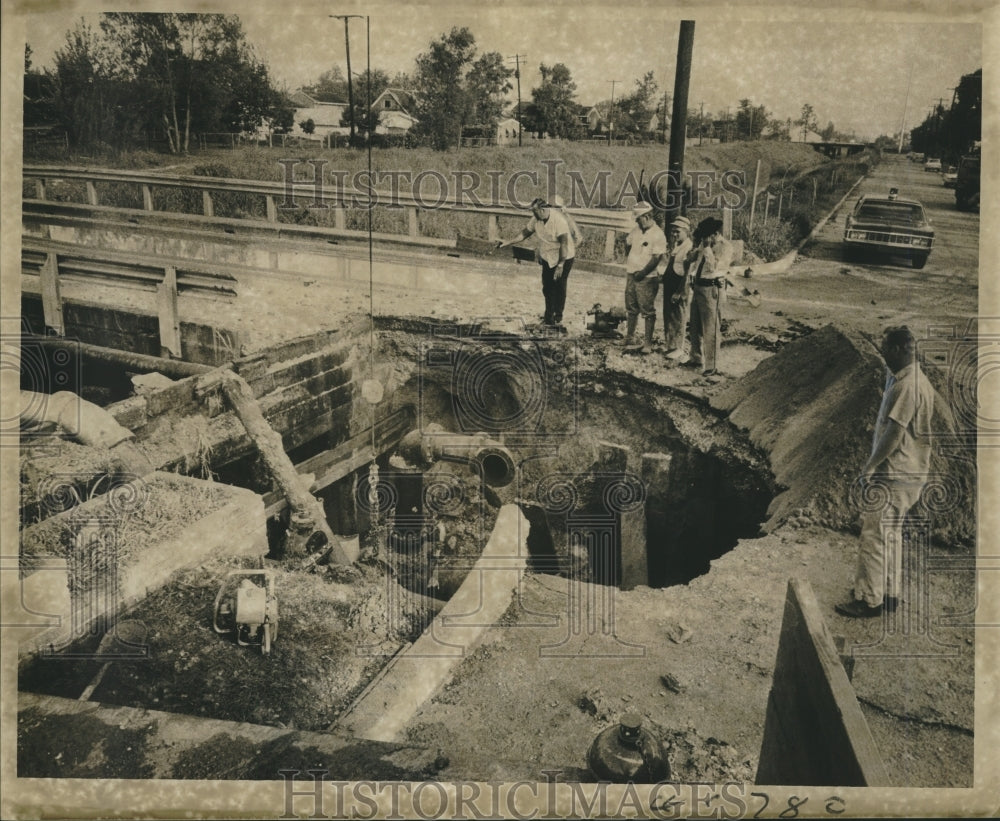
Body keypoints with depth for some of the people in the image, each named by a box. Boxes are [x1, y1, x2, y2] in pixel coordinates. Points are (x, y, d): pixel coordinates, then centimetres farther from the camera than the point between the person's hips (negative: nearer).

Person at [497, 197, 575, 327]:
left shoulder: (558, 220, -27)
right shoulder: (536, 219, -6)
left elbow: (564, 243, -28)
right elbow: (525, 233, 8)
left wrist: (561, 265, -29)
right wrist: (508, 243, 7)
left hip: (564, 258, -6)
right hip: (548, 258, 6)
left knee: (559, 288, -4)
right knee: (547, 288, 6)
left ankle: (558, 317, 9)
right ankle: (549, 317, 16)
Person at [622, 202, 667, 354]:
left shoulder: (657, 235, -14)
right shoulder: (636, 230, 8)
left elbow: (657, 258, -18)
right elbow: (627, 243, 26)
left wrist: (643, 272, -18)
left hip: (647, 278, -7)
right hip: (631, 275, 7)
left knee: (648, 311, 0)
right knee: (631, 309, 15)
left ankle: (647, 343, 6)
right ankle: (630, 340, 26)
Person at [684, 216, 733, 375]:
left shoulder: (725, 247, -11)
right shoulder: (705, 244, 12)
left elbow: (714, 267, -23)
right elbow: (692, 266, 11)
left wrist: (707, 248, -17)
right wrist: (698, 247, 0)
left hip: (712, 290, -8)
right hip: (698, 287, 9)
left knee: (711, 330, -5)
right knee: (695, 327, 18)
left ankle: (712, 366, 2)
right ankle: (696, 359, 33)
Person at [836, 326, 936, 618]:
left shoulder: (905, 386, -20)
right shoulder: (920, 381, 12)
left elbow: (895, 432, -22)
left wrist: (869, 466, -17)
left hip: (893, 474, -10)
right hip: (911, 473, 10)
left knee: (873, 536, -4)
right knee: (891, 534, 18)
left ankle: (868, 601, 2)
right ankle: (890, 594, 26)